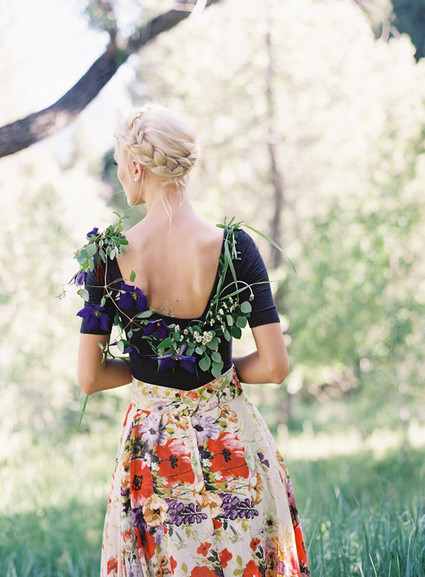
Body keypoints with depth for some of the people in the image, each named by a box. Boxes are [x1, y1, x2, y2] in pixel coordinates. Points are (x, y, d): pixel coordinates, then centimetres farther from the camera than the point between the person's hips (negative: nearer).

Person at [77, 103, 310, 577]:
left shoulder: (109, 255, -11)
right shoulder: (233, 247, -13)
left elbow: (89, 378, -7)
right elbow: (275, 366, -13)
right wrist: (217, 368, 6)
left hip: (150, 444, 1)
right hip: (230, 441, -1)